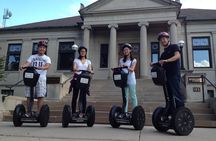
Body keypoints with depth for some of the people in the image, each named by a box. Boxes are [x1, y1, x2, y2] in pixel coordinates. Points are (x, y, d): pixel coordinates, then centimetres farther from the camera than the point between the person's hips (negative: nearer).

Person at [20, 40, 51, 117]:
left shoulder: (47, 58, 12)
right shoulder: (32, 57, 19)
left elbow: (47, 66, -8)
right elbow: (27, 63, 2)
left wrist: (39, 68, -27)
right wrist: (23, 65, -22)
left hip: (41, 78, -2)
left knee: (40, 96, -8)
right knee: (29, 96, 0)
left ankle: (39, 113, -4)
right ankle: (28, 112, 8)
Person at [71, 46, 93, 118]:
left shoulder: (88, 61, 16)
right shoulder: (76, 60, 11)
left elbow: (90, 69, 3)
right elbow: (74, 68, -5)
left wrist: (90, 71, -21)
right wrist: (76, 70, -28)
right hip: (77, 78, -1)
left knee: (83, 96, -2)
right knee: (75, 95, -1)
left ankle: (82, 112, 2)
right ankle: (73, 111, 6)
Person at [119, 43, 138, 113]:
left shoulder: (133, 60, 5)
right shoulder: (121, 60, 14)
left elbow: (132, 69, -10)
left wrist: (126, 67, -29)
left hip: (131, 80, -2)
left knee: (133, 96, 0)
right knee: (125, 97, 4)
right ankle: (125, 112, 9)